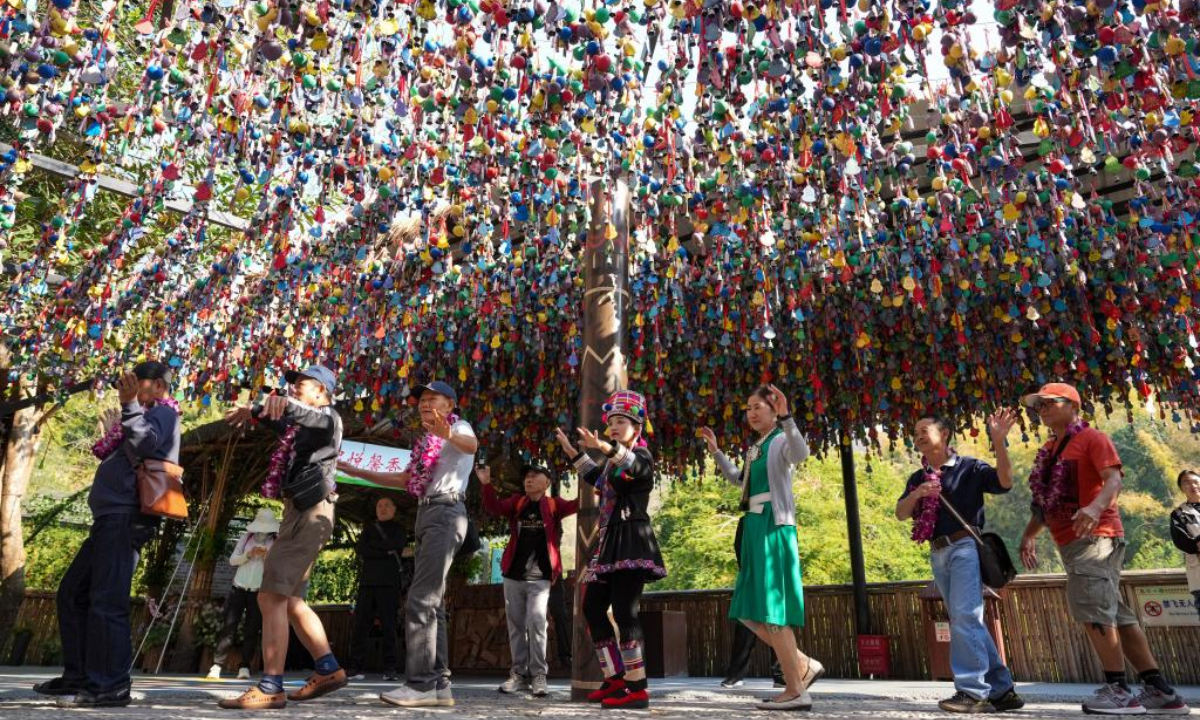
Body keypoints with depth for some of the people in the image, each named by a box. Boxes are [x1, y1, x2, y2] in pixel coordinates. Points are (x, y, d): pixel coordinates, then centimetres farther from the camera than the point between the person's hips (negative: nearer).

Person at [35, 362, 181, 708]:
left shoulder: (162, 412, -3)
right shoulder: (149, 416, 26)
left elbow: (145, 444, -23)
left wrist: (131, 405, -24)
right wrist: (113, 435, 30)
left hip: (125, 518, -11)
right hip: (113, 518, 11)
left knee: (107, 600, -13)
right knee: (72, 593, 16)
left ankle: (110, 686, -9)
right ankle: (78, 675, 23)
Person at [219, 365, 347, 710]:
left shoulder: (328, 418, -5)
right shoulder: (302, 424, 23)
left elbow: (312, 417, -27)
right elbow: (282, 422, 39)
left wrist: (285, 405, -47)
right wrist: (253, 412, 20)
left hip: (310, 512, -10)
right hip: (300, 512, 10)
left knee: (271, 596, -15)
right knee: (290, 600, 12)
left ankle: (270, 688, -14)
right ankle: (329, 669, 17)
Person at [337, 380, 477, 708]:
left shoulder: (459, 426, -2)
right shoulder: (429, 441, 24)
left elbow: (472, 446, -28)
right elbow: (404, 480, 31)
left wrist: (447, 435, -50)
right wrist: (358, 472, 30)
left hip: (445, 512, -9)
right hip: (428, 513, 9)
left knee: (420, 599, -15)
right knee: (428, 601, 6)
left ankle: (421, 683, -12)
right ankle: (438, 684, 9)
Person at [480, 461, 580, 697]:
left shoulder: (553, 505, 2)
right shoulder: (516, 502, 10)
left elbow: (577, 505, -11)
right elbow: (494, 507, -3)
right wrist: (487, 484, -19)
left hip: (539, 578, -3)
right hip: (513, 576, 4)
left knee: (536, 623, -11)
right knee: (516, 625, 8)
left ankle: (538, 675, -1)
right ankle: (519, 673, 17)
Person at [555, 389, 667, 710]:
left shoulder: (642, 454, -5)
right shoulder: (615, 460, 21)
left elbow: (636, 466, -31)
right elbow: (598, 479, 41)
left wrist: (606, 448, -48)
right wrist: (573, 452, 40)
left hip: (631, 539, -10)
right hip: (610, 541, 10)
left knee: (624, 610, -15)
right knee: (593, 607, 11)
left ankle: (637, 687, -10)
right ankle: (615, 678, 18)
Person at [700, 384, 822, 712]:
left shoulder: (782, 441, -6)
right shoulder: (756, 448, 19)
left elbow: (801, 454, -31)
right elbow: (738, 480, 35)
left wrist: (786, 418, -42)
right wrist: (715, 451, 30)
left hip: (774, 528, -9)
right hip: (754, 529, 9)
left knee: (770, 609, -9)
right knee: (752, 612, 10)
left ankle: (796, 690, 0)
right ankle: (805, 665, 19)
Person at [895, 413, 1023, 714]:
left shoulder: (969, 467, -1)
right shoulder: (918, 478, 14)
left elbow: (1005, 482, -17)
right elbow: (900, 514, 6)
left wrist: (999, 442, -28)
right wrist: (917, 494, -14)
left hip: (965, 547, -6)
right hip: (938, 553, 7)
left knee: (964, 617, -13)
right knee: (967, 622, 10)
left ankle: (973, 691, -8)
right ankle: (1001, 690, 19)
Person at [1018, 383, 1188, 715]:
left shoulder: (1092, 438, -3)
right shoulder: (1049, 450, 19)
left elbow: (1113, 479, -18)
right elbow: (1045, 499, 22)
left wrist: (1095, 507, -37)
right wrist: (1029, 534, 15)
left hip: (1095, 535, -9)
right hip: (1071, 541, 9)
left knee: (1090, 607, -15)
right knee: (1113, 613, 11)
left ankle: (1118, 689, -7)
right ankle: (1160, 690, 18)